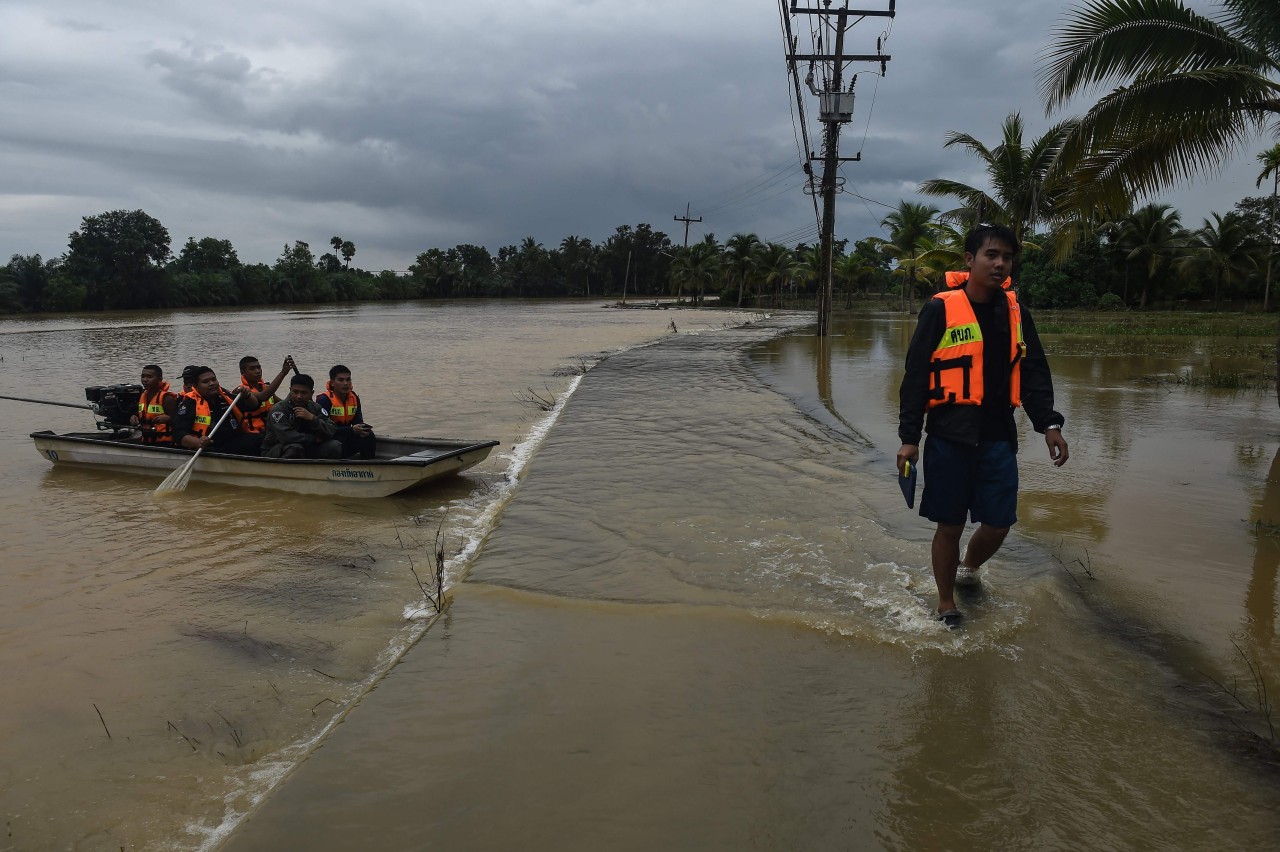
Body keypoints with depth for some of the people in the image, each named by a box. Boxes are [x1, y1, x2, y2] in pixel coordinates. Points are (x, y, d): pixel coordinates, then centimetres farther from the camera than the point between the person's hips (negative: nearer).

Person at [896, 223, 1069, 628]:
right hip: (949, 438, -4)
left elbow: (1034, 371, 12)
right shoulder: (940, 309, -7)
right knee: (950, 525, 5)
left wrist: (1049, 424, 0)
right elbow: (916, 375, -6)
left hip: (998, 438, 4)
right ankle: (946, 605, 25)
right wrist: (909, 437, -8)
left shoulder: (1014, 311, 8)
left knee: (998, 525, 6)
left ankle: (968, 568, 39)